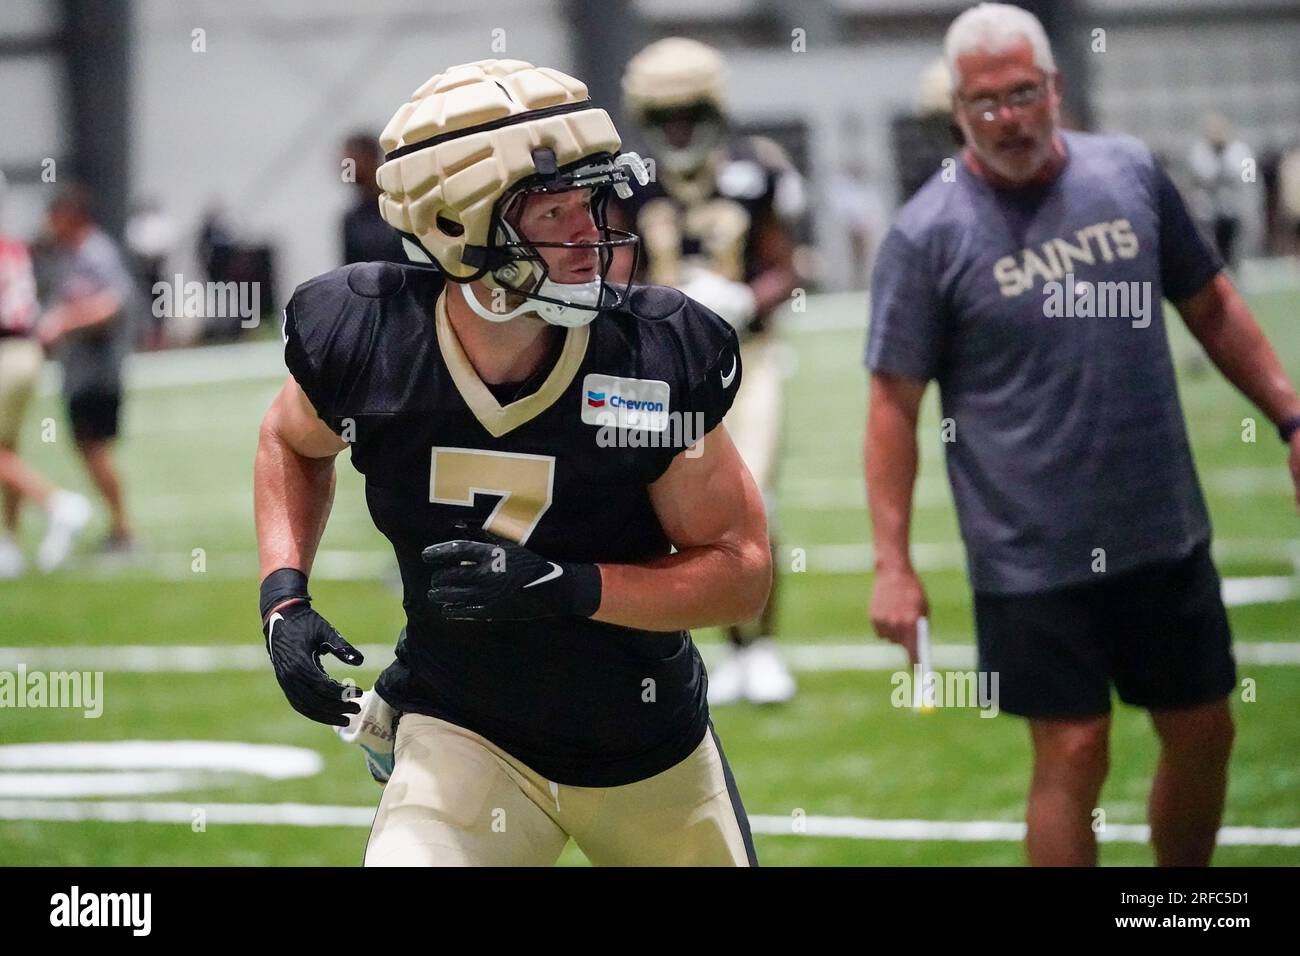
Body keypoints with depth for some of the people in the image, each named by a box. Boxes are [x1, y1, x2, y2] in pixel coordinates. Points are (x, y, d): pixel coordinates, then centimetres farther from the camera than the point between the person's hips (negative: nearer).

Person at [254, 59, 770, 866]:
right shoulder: (363, 343, -17)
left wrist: (567, 587, -28)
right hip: (461, 732, -1)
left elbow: (743, 570, -14)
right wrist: (284, 595, -7)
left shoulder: (660, 359, -21)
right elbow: (294, 445, 8)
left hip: (651, 751, 1)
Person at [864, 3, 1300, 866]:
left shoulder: (1130, 173, 2)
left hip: (1167, 535, 5)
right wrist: (893, 564, -11)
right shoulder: (929, 235, -9)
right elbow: (895, 405, -7)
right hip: (1035, 559, -5)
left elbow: (1210, 307, 15)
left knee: (1204, 733, 11)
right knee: (1073, 754, -4)